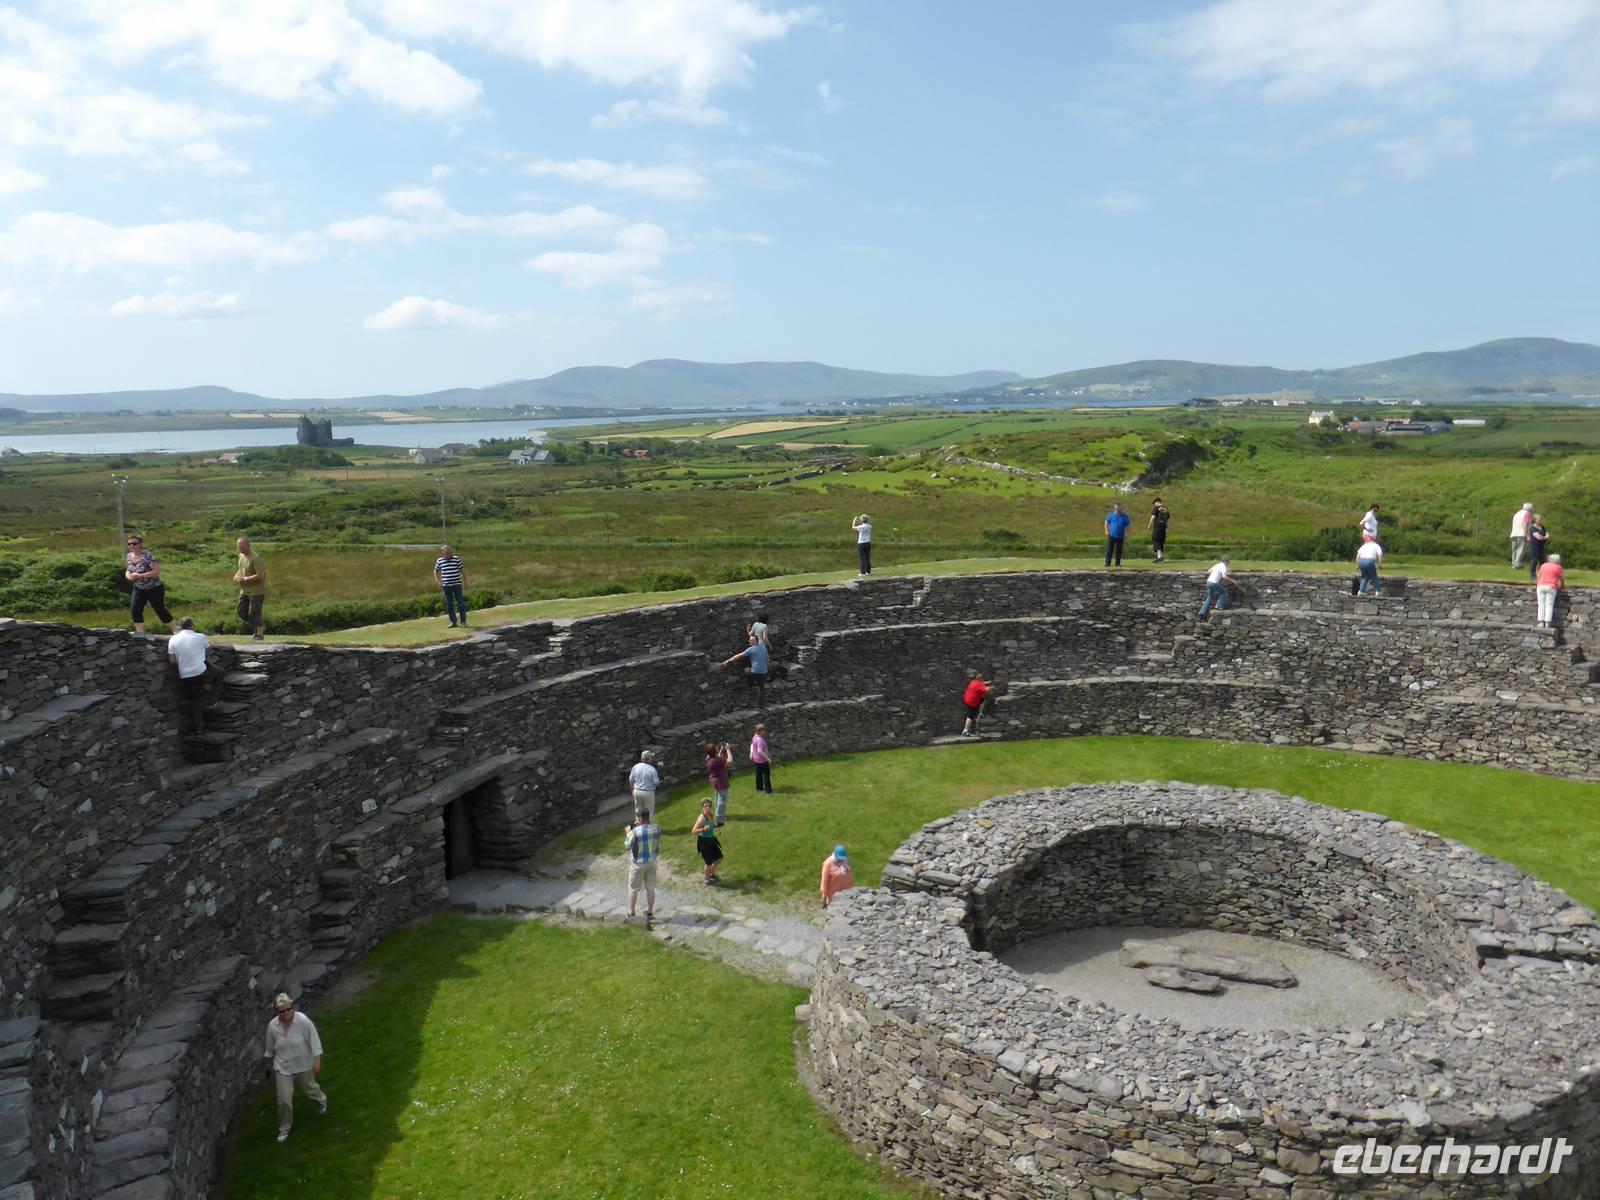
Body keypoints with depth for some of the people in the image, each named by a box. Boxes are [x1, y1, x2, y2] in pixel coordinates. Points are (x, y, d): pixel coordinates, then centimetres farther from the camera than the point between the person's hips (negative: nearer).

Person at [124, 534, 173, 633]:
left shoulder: (147, 556, -22)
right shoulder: (129, 556, 1)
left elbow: (157, 571, -27)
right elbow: (128, 571, 13)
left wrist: (140, 575, -30)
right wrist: (128, 575, -11)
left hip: (154, 588, -6)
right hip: (139, 589, 6)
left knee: (160, 610, 3)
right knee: (134, 610, -7)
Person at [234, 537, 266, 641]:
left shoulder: (255, 558, -20)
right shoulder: (241, 556, 7)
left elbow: (260, 576, -24)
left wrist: (244, 579, -22)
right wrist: (237, 575, 3)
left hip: (256, 591, -9)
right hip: (245, 590, 9)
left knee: (254, 613, -4)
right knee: (242, 612, 9)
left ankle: (259, 633, 13)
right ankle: (261, 627, 26)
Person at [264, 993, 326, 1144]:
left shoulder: (303, 1021, -26)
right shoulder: (272, 1026, -16)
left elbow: (314, 1041, -17)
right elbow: (270, 1049, 2)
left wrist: (317, 1061, -17)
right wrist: (269, 1065, 14)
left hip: (304, 1065, -1)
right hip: (283, 1067, 1)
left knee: (309, 1089, 21)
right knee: (284, 1099, 1)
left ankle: (321, 1100, 56)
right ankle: (284, 1128, 25)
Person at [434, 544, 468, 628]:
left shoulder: (456, 559, -2)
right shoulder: (439, 561, 3)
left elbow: (462, 570, 4)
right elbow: (435, 571, 16)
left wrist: (465, 582, 2)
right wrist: (438, 581, 4)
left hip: (457, 584, -2)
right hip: (446, 586, 2)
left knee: (461, 603, -3)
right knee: (449, 605, 5)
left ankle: (463, 621, 4)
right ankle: (453, 622, 12)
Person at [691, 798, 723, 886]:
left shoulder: (712, 816, -1)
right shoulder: (701, 818, -26)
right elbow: (694, 831, -29)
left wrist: (717, 825, 4)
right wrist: (703, 829, -39)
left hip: (711, 840, 8)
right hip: (704, 842, -8)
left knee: (719, 858, 19)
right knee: (709, 862, 5)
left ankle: (711, 874, 43)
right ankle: (707, 880, 29)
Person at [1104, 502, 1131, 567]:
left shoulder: (1125, 516, 2)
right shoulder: (1111, 515, 1)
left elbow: (1127, 525, 8)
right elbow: (1106, 523, 11)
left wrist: (1126, 534, 1)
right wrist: (1106, 531, 1)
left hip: (1120, 537, 1)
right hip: (1111, 535, -1)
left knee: (1119, 551, 5)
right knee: (1109, 550, -2)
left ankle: (1118, 563, 14)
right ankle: (1107, 563, 2)